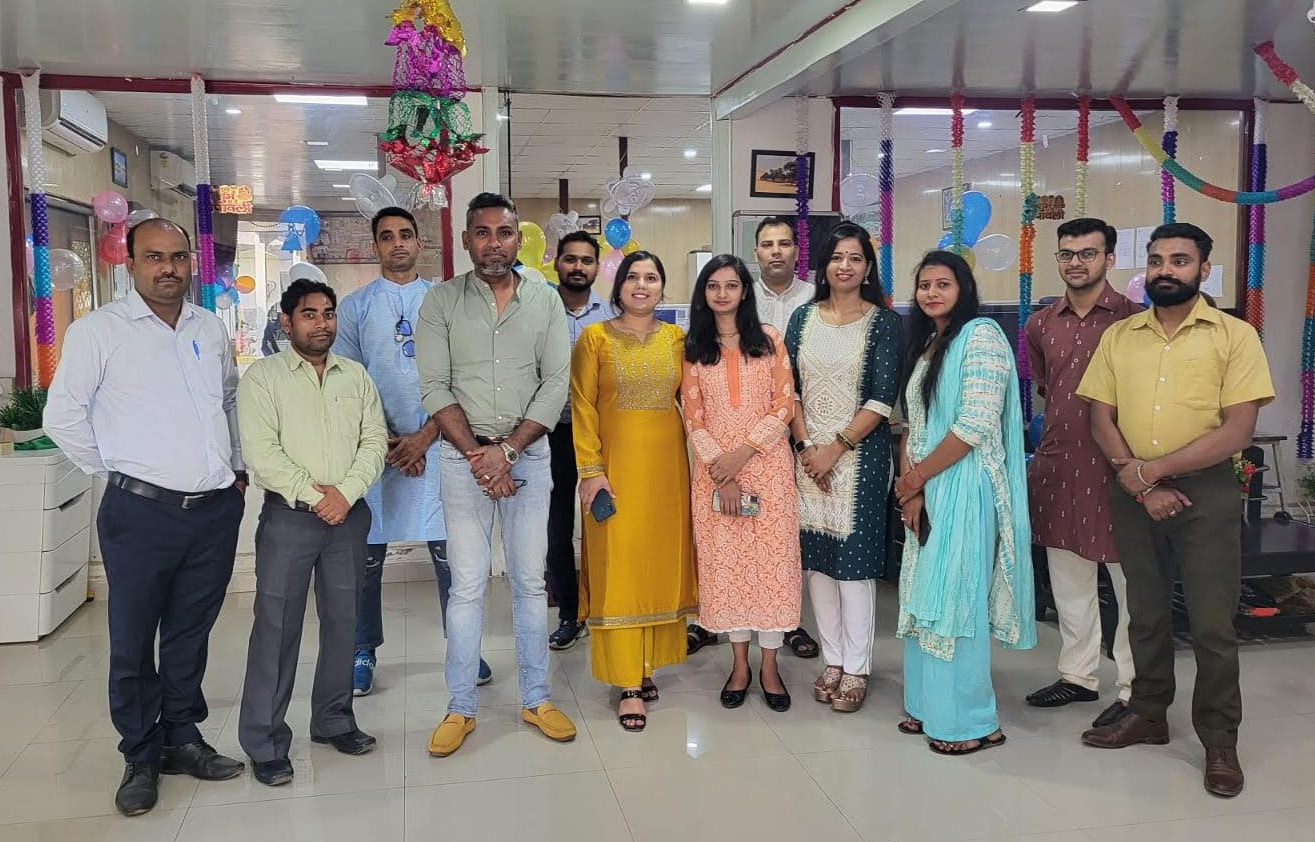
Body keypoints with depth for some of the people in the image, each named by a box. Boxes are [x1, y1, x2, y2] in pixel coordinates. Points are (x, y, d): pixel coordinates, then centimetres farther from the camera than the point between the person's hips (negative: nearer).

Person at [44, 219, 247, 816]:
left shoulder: (211, 329, 11)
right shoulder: (98, 330, -4)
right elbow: (63, 416, -2)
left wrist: (236, 466, 17)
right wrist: (115, 472, -1)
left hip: (216, 509, 4)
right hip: (141, 513, -4)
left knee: (191, 634, 14)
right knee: (133, 640, 4)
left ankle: (182, 739, 29)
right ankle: (141, 757, 20)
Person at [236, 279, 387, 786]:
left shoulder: (356, 376, 11)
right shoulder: (263, 377, -1)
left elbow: (375, 441, 5)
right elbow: (261, 453, -10)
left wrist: (346, 492, -10)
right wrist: (313, 496, -14)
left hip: (349, 514, 4)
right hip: (289, 515, -4)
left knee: (342, 620, 10)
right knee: (277, 626, -2)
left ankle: (333, 720, 25)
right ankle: (265, 743, 6)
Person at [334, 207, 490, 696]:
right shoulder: (355, 307, 7)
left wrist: (424, 437, -7)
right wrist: (386, 442, -7)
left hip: (433, 442, 0)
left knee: (449, 550, 1)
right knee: (367, 556, 5)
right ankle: (363, 652, 19)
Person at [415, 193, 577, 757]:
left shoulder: (546, 302, 3)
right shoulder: (441, 302, 0)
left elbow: (556, 384, -3)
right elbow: (435, 388, -5)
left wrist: (506, 450, -12)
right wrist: (477, 455, -13)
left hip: (529, 453, 1)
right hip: (462, 457, -1)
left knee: (530, 579, 7)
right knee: (467, 584, 3)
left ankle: (536, 698, 19)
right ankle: (461, 707, 15)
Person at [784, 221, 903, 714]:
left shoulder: (883, 322, -3)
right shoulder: (803, 318, 8)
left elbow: (883, 397, -9)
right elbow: (789, 388, 6)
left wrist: (836, 448, -13)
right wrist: (805, 445, -6)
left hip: (859, 454, -4)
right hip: (808, 454, 4)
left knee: (853, 558, -1)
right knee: (816, 557, 8)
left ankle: (856, 668, 11)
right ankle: (832, 658, 22)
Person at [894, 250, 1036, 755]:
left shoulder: (981, 336, -10)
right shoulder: (926, 345, 16)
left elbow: (976, 425, -18)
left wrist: (917, 477, -10)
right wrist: (910, 486, -1)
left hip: (964, 488, -8)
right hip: (926, 489, 8)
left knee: (956, 598, -4)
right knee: (926, 596, 11)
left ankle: (970, 722, 8)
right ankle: (930, 706, 23)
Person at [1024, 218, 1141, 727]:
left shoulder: (1133, 319, -6)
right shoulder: (1041, 325, 8)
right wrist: (1058, 438, 14)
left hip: (1115, 468, -5)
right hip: (1057, 466, 5)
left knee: (1131, 584, 3)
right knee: (1068, 582, 14)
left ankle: (1134, 691, 15)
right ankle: (1078, 676, 29)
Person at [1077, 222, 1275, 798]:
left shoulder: (1234, 336, -4)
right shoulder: (1118, 337, 6)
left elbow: (1237, 430, -11)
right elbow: (1100, 420, 3)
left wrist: (1154, 467, -14)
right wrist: (1138, 483, -11)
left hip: (1206, 492, -3)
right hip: (1133, 493, 3)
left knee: (1211, 624, 1)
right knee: (1146, 614, 15)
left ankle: (1220, 742, 15)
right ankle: (1148, 714, 30)